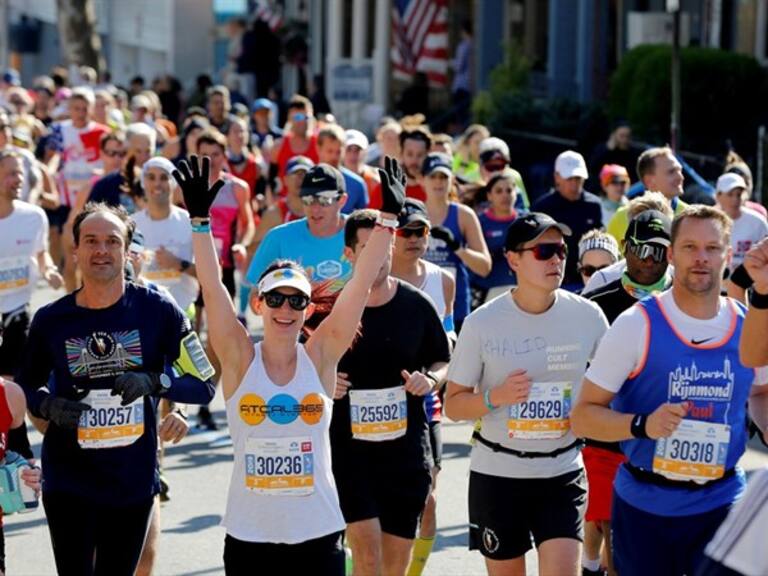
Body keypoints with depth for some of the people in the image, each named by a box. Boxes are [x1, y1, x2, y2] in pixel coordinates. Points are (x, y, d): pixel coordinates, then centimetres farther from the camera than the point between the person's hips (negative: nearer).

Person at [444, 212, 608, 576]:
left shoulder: (587, 316, -4)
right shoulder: (483, 323, -8)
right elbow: (453, 405, -2)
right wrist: (496, 396, -21)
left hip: (563, 472, 1)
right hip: (497, 473, 0)